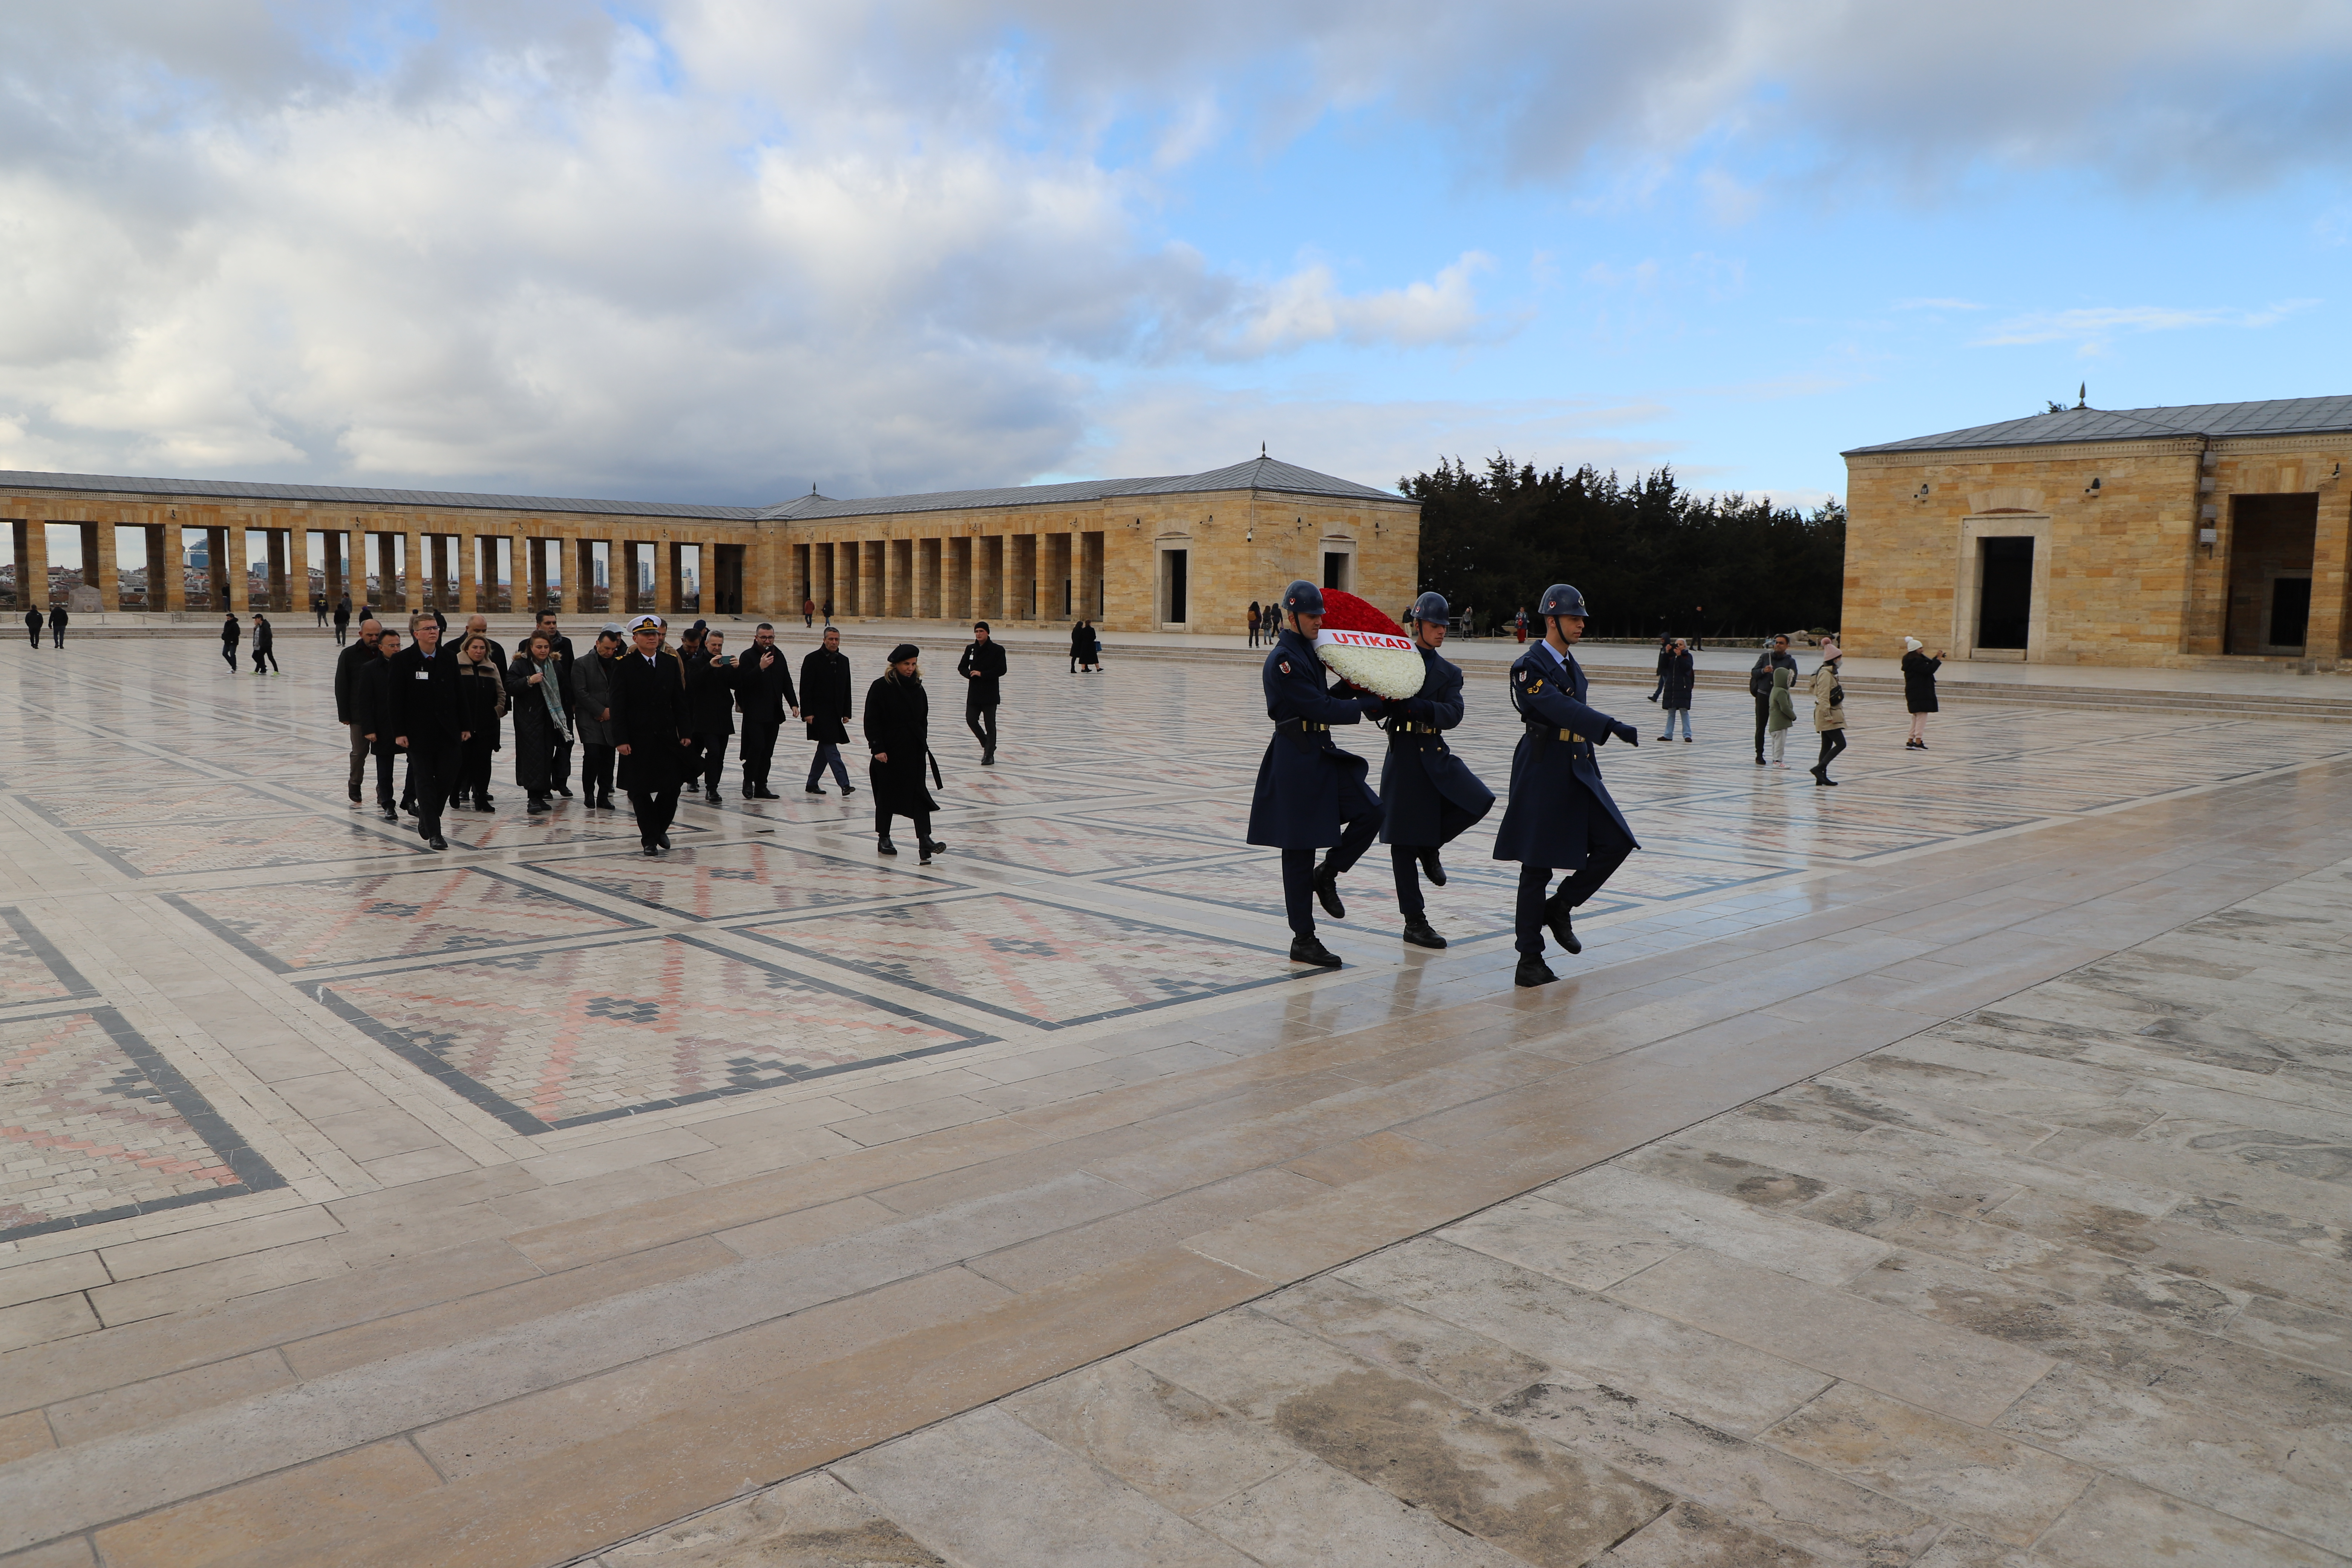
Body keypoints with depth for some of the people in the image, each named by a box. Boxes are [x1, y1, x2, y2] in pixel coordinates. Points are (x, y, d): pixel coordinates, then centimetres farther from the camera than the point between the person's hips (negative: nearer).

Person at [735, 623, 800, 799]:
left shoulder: (779, 656, 12)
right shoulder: (748, 656, -6)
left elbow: (787, 683, 18)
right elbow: (743, 682, -17)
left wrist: (793, 703, 9)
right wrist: (761, 668, -27)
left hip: (774, 712, 5)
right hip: (754, 713, -5)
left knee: (768, 751, 5)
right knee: (757, 745, -13)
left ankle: (761, 787, 11)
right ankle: (748, 780, 6)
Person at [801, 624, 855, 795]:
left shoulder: (844, 660, 11)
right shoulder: (813, 659, -6)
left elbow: (846, 689, 14)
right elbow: (805, 688, -9)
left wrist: (846, 713, 10)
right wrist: (807, 713, -14)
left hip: (835, 713, 7)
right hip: (819, 712, -7)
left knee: (825, 749, 11)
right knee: (831, 749, -10)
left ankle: (812, 784, 21)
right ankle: (844, 784, -15)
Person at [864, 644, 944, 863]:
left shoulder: (917, 688, 9)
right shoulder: (881, 688, -7)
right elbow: (872, 721, -9)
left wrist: (923, 744, 11)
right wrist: (877, 748, -15)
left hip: (915, 751, 4)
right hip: (889, 751, -4)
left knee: (919, 793, -5)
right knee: (886, 794, 7)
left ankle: (925, 840, -11)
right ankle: (883, 839, 20)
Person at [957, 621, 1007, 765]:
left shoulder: (997, 650, -6)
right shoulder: (971, 649, 8)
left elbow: (1001, 670, -12)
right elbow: (962, 667, 12)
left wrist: (982, 674, -17)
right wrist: (970, 674, -10)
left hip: (990, 694, -5)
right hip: (974, 692, 5)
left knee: (990, 724, -2)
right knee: (971, 720, 2)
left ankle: (989, 755, 6)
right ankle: (988, 745, 24)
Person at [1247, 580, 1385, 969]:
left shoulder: (1307, 651, 14)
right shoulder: (1283, 659, -15)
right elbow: (1320, 708, -19)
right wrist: (1370, 703, -13)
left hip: (1323, 754, 9)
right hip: (1296, 758, -9)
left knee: (1370, 813, -2)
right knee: (1299, 849, -1)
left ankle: (1327, 874, 16)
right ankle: (1304, 940, 8)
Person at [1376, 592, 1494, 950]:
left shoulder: (1450, 672, 11)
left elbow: (1453, 714, -7)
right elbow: (1378, 710, -3)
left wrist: (1416, 706, -23)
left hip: (1437, 755, 4)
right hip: (1404, 756, -4)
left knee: (1479, 801, -19)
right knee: (1404, 841, -1)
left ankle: (1430, 847, 8)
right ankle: (1414, 921, 10)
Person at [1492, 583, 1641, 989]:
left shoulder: (1571, 665, 16)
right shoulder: (1530, 666, -12)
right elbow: (1560, 708, -28)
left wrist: (1592, 769, 22)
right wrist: (1613, 727, -38)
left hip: (1578, 770, 8)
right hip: (1542, 772, -8)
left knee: (1616, 843, -2)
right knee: (1537, 866, -2)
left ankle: (1559, 908, 15)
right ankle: (1530, 960, 6)